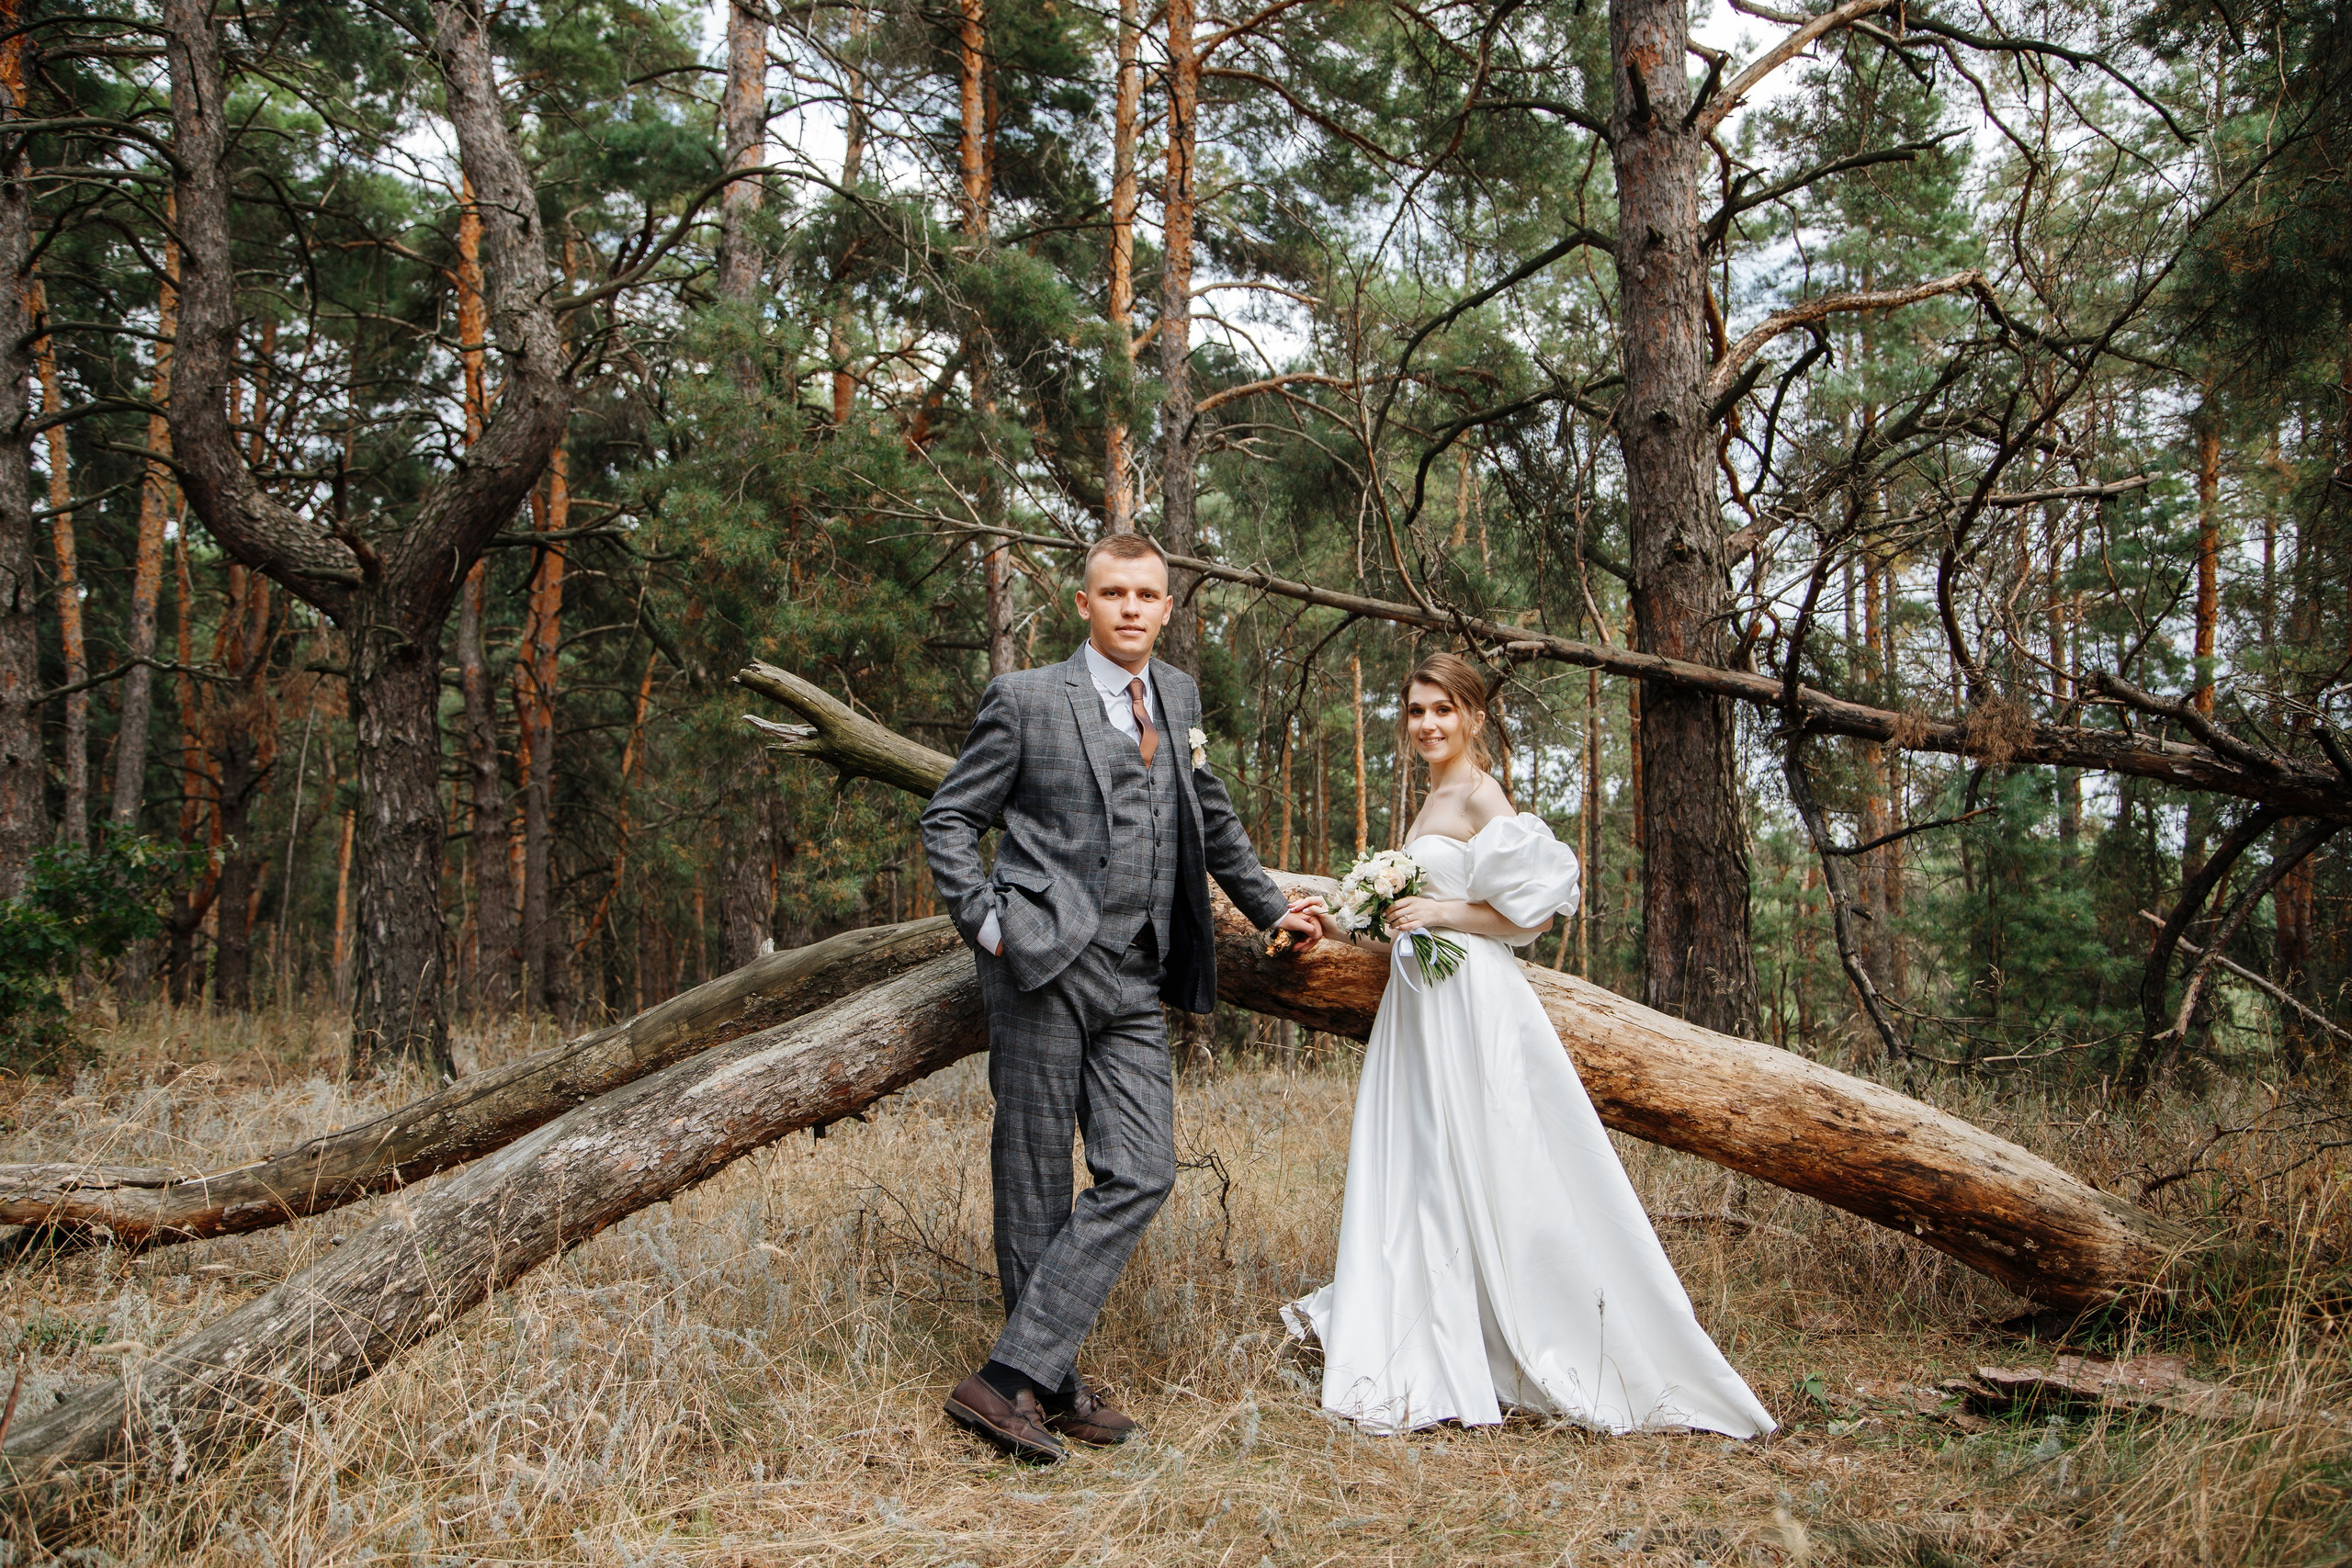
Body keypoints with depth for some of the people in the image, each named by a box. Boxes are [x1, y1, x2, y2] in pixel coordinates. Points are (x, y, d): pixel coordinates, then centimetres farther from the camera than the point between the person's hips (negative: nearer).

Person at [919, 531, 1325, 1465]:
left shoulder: (1178, 697, 17)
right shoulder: (1026, 699, 0)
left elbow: (1211, 817, 31)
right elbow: (949, 819, 2)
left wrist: (1269, 906, 30)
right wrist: (985, 925, -8)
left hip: (1136, 979, 6)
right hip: (1046, 967, -5)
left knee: (1141, 1175, -6)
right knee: (1036, 1185, 0)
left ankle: (1015, 1375, -2)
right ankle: (1047, 1389, 11)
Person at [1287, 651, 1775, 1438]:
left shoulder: (1481, 798, -9)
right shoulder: (1432, 802, 18)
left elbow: (1534, 910, -15)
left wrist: (1440, 912, -17)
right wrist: (1348, 927, 14)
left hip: (1470, 1006, -9)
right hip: (1419, 1001, 9)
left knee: (1478, 1181, -4)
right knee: (1409, 1183, 10)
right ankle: (1420, 1368, 17)